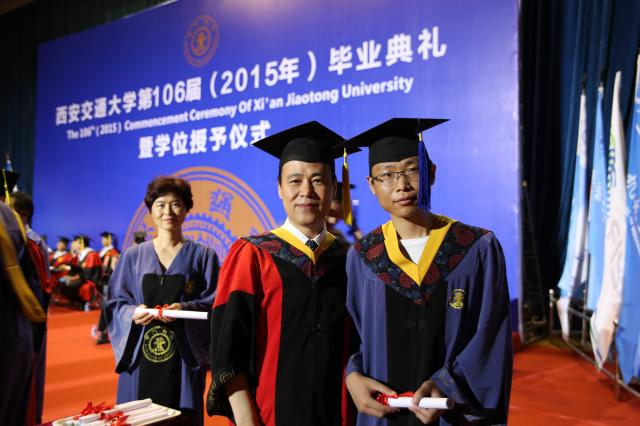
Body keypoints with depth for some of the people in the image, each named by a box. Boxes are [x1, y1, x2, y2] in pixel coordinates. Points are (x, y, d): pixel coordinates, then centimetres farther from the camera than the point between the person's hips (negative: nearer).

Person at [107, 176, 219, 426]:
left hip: (183, 359, -1)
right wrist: (133, 313, -14)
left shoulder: (203, 256, 2)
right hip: (140, 358, 2)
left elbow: (213, 306, -2)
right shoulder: (133, 256, 6)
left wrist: (185, 309, -20)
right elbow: (115, 304, 6)